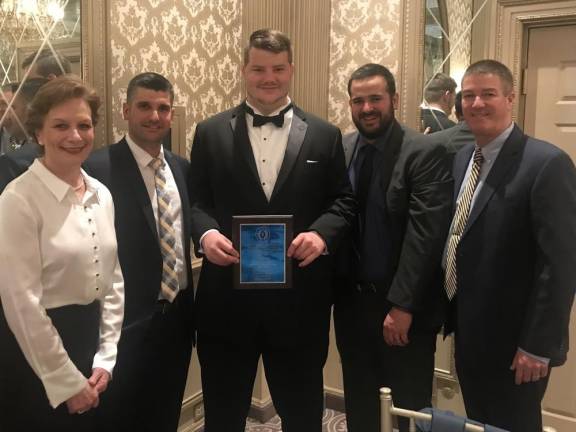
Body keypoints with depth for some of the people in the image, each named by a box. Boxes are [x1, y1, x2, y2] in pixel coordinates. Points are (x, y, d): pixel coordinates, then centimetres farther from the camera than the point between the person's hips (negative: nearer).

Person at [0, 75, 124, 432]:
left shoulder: (102, 194, 3)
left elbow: (113, 281, 7)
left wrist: (106, 359, 1)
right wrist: (67, 381, -14)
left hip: (90, 339, 6)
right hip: (35, 353, -6)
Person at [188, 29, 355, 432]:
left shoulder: (324, 135, 4)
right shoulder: (210, 132, 4)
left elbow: (343, 201, 4)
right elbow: (196, 201, 4)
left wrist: (322, 233, -15)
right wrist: (205, 233, -16)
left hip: (299, 296, 0)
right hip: (228, 295, 0)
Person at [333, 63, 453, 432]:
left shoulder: (426, 154, -12)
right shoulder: (339, 150, 4)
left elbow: (425, 234, -18)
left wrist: (402, 305, -20)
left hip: (404, 307, -4)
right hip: (350, 301, 5)